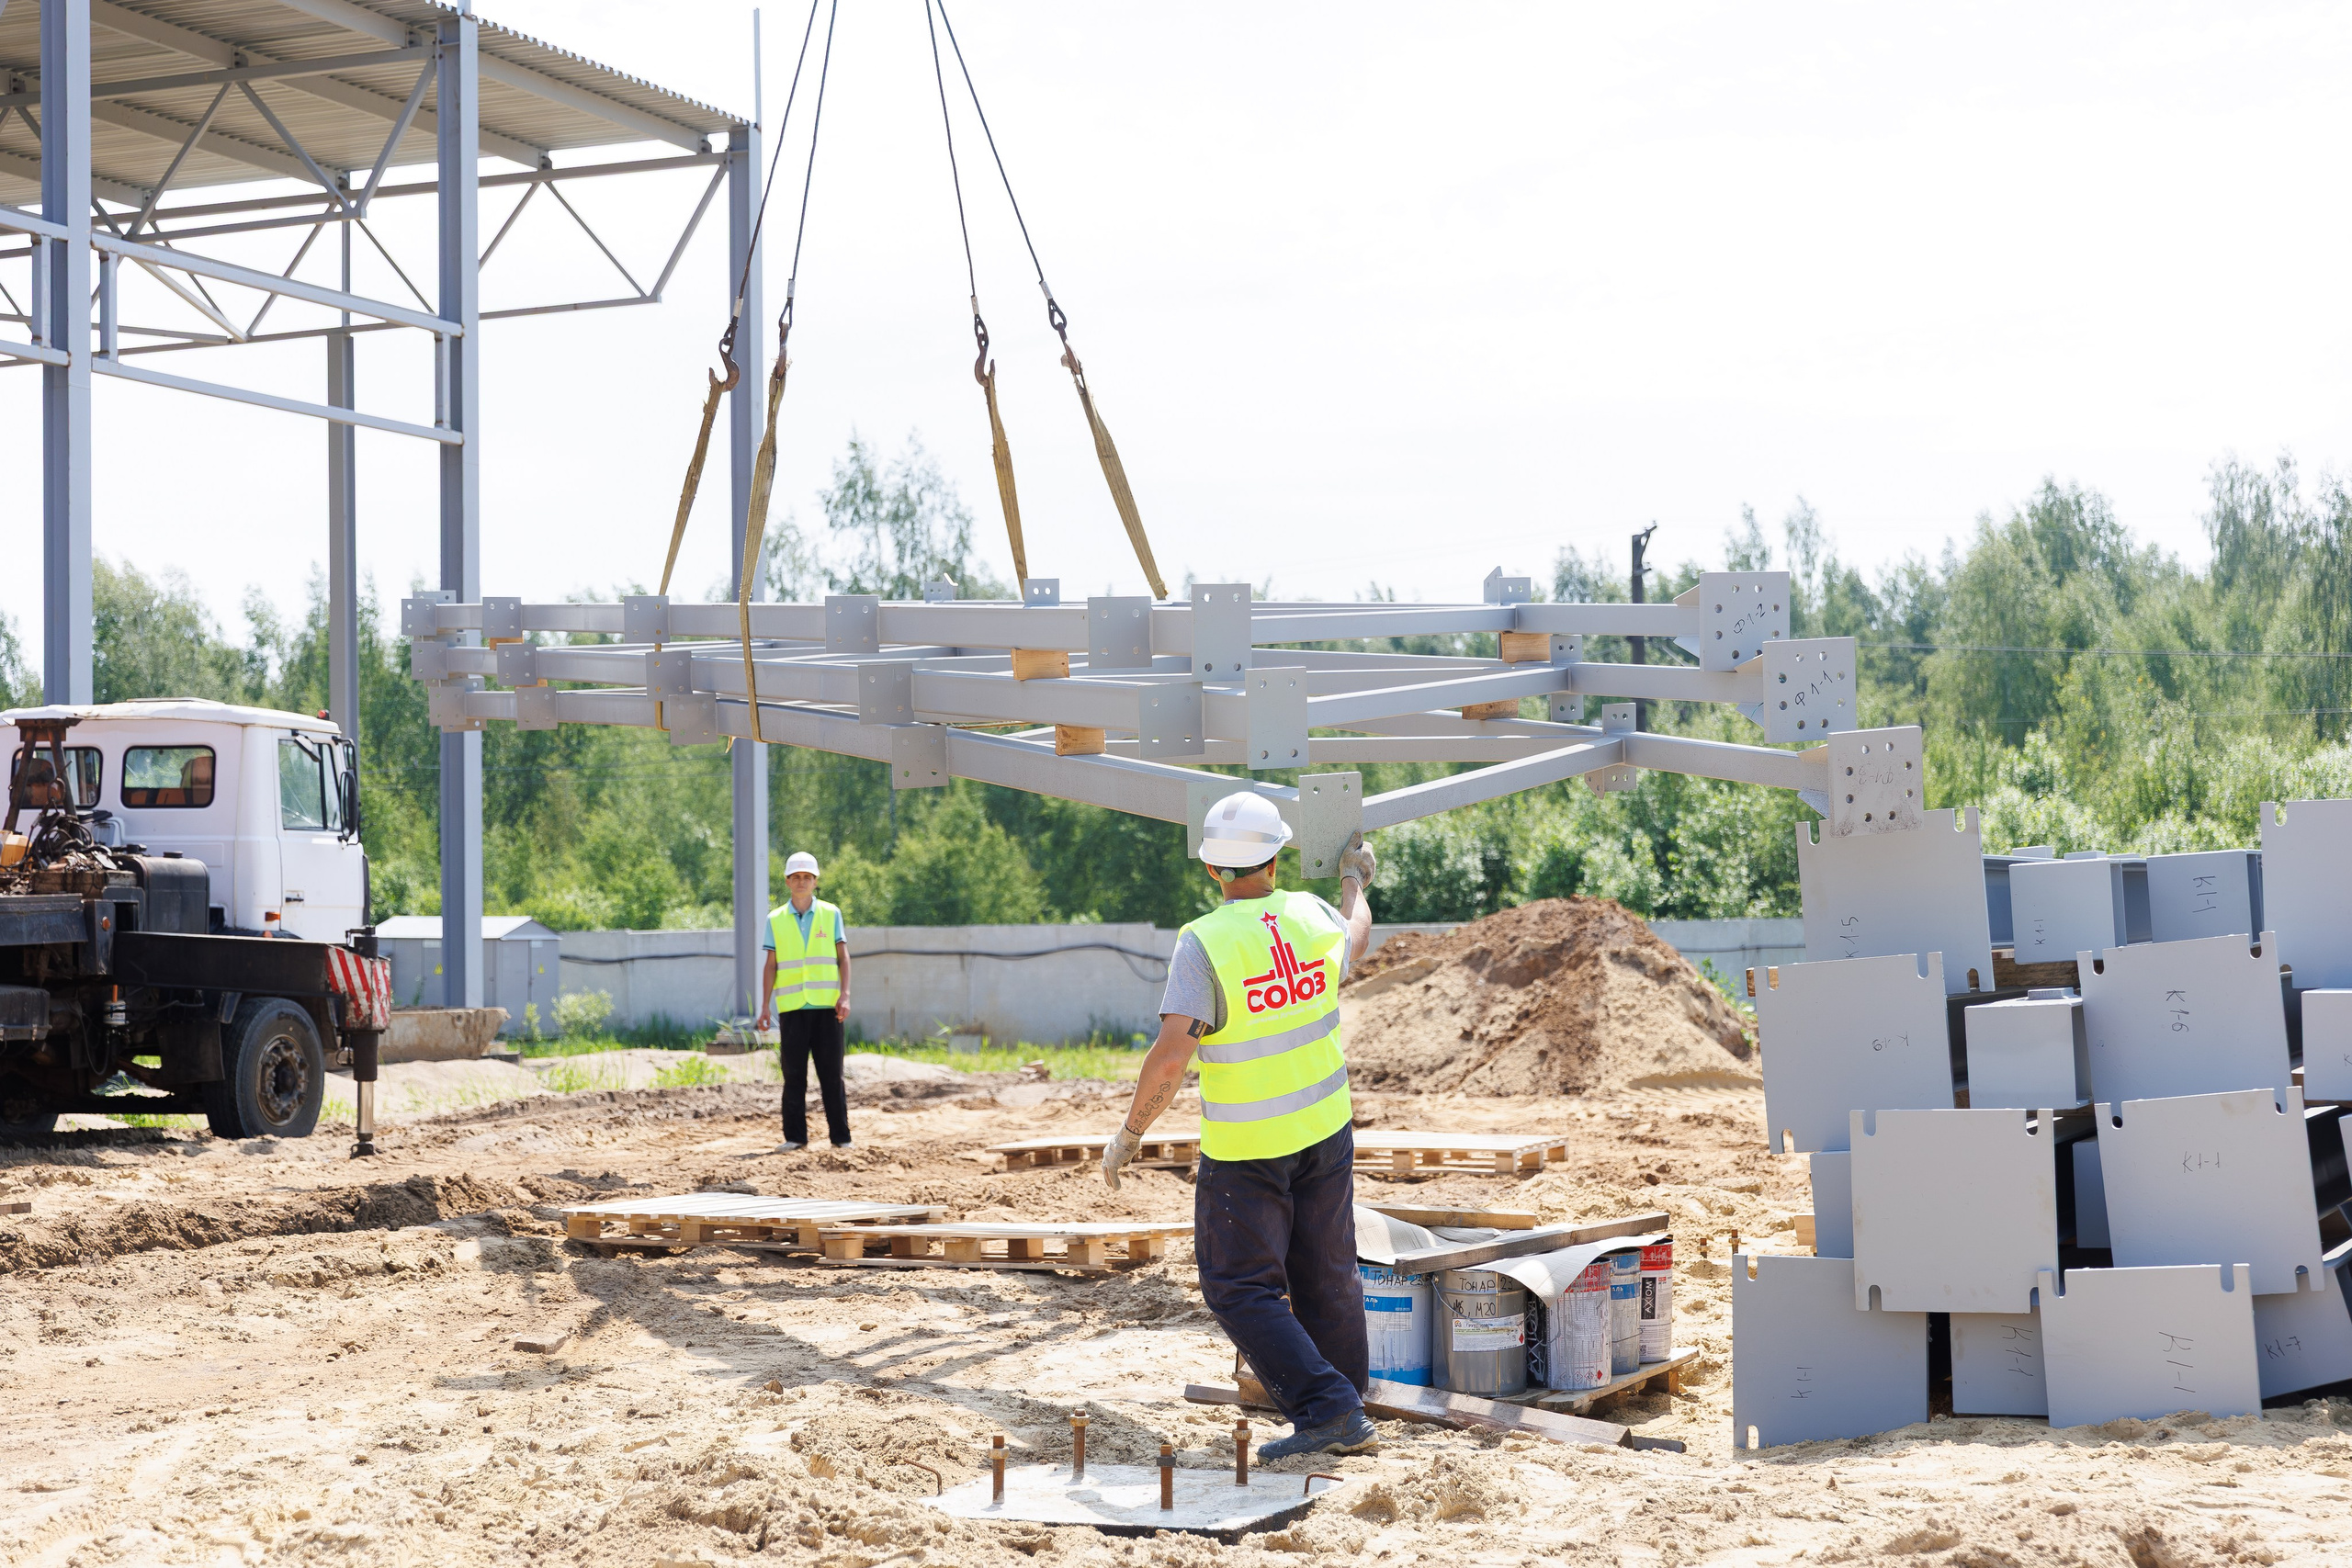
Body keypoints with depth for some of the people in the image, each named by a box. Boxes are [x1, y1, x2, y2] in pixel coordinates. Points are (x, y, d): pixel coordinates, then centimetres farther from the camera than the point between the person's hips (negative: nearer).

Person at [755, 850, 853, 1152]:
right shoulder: (775, 919, 9)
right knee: (794, 1075, 0)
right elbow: (771, 965, 9)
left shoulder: (830, 914, 7)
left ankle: (840, 1136, 4)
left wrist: (845, 995, -7)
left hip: (826, 1005, -1)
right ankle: (795, 1137, 4)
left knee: (831, 1073, 0)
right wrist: (765, 1006, 2)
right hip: (792, 1007, 1)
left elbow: (843, 958, 5)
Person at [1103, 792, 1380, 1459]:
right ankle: (1346, 1420, 22)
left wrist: (1129, 1135, -13)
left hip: (1244, 1148, -5)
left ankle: (1325, 1407, -8)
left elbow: (1171, 1055, -25)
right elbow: (1356, 935, 23)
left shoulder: (1204, 943, -20)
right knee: (1327, 1279, 14)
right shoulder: (1312, 916, -4)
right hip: (1325, 1128, 6)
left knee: (1242, 1287, 2)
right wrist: (1355, 879, 44)